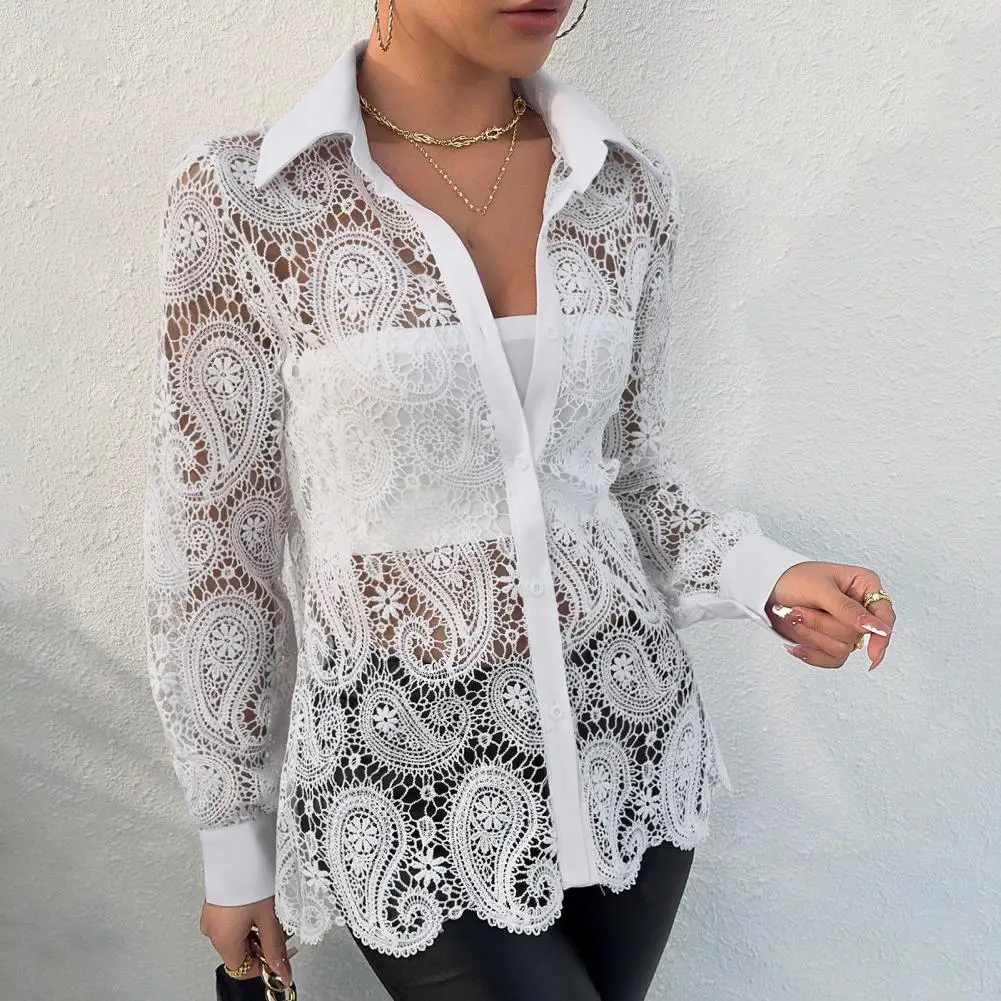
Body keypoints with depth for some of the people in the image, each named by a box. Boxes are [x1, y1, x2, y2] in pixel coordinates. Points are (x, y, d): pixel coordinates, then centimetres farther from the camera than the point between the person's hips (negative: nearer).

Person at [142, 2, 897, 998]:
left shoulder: (628, 189, -1)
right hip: (407, 770, -3)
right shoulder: (239, 198, -12)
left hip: (624, 729, 4)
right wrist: (233, 839, 1)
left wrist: (757, 575, -9)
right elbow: (212, 539, -6)